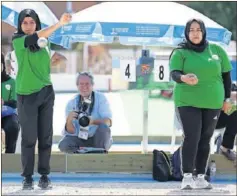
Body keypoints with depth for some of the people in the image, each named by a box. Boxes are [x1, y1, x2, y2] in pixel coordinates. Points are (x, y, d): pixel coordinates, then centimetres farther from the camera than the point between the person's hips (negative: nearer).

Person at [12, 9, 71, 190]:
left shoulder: (44, 42, 9)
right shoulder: (17, 40, -6)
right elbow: (37, 37, -23)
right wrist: (60, 23, -31)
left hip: (46, 93, 4)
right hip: (27, 95, -4)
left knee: (46, 137, 5)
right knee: (29, 138, -3)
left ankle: (44, 176, 11)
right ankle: (27, 177, 4)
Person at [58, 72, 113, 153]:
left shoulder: (100, 98, -7)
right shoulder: (71, 103, -3)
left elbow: (108, 122, -19)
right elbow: (71, 131, -12)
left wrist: (93, 121, -40)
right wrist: (69, 120, -35)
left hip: (98, 139, -1)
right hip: (79, 139, 1)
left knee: (103, 127, -33)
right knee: (63, 145, -29)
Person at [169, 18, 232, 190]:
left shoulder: (217, 50, 7)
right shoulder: (180, 52, -2)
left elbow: (226, 74, 13)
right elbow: (174, 73, -14)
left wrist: (227, 98, 11)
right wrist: (183, 78, -37)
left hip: (212, 103, 3)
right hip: (188, 102, -3)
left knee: (205, 140, 7)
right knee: (192, 137, -13)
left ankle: (201, 177, 12)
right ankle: (187, 177, -11)